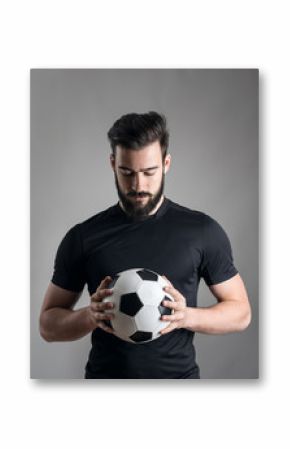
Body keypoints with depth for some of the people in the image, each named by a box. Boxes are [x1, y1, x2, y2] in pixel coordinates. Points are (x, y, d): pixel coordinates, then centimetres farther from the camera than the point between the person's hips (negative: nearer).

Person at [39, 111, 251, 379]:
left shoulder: (202, 231, -2)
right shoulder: (83, 237, 0)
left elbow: (240, 311, 4)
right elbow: (49, 324, 5)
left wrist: (187, 316, -15)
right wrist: (89, 316, -16)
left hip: (178, 375, -1)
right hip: (105, 374, 1)